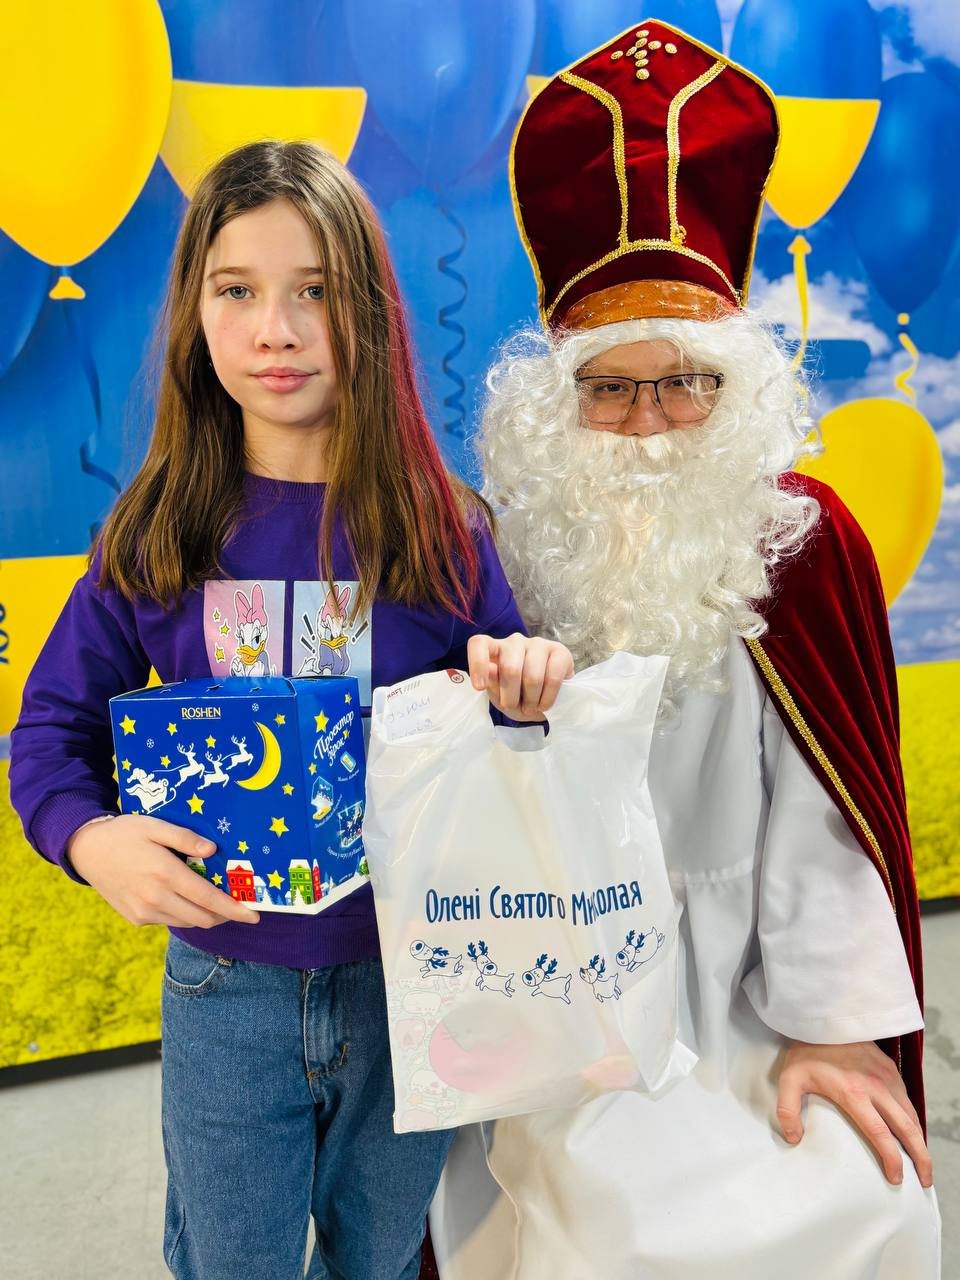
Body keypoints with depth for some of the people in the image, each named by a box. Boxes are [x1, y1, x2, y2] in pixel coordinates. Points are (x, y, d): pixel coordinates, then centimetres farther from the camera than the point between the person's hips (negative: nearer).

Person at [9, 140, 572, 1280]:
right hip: (226, 988, 0)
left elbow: (497, 731, -2)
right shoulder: (155, 536, -7)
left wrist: (528, 682, -25)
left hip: (409, 974, 0)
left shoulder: (443, 531, -9)